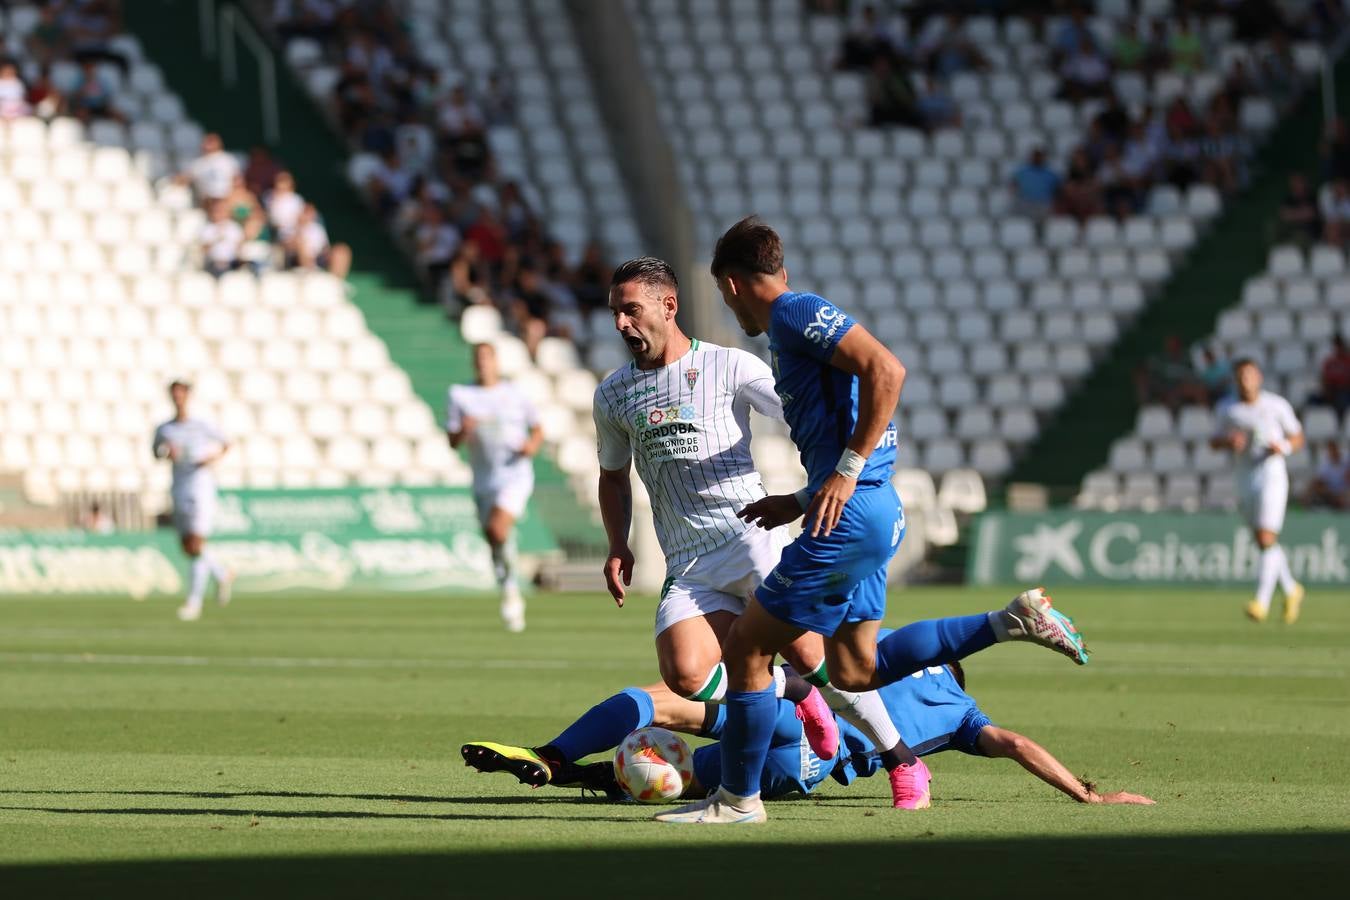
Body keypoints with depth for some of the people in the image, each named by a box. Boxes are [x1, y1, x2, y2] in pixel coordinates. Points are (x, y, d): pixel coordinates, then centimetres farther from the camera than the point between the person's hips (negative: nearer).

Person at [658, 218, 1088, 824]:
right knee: (852, 671, 13)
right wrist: (801, 502, 21)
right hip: (875, 511, 10)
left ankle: (737, 798, 7)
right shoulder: (793, 327, 22)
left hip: (851, 517, -10)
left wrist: (846, 472, -22)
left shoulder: (795, 314, -9)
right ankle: (1014, 621, 11)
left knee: (745, 650, -2)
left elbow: (886, 370, -23)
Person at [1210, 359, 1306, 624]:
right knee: (1264, 543, 12)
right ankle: (1291, 591, 32)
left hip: (1272, 476, -5)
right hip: (1245, 480, 5)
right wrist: (1228, 441, -10)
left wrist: (1284, 447, -16)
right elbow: (1214, 442, 12)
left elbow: (1298, 437, 6)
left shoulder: (1277, 405, -3)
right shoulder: (1226, 409, 5)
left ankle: (1262, 602, -18)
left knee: (1267, 540, -16)